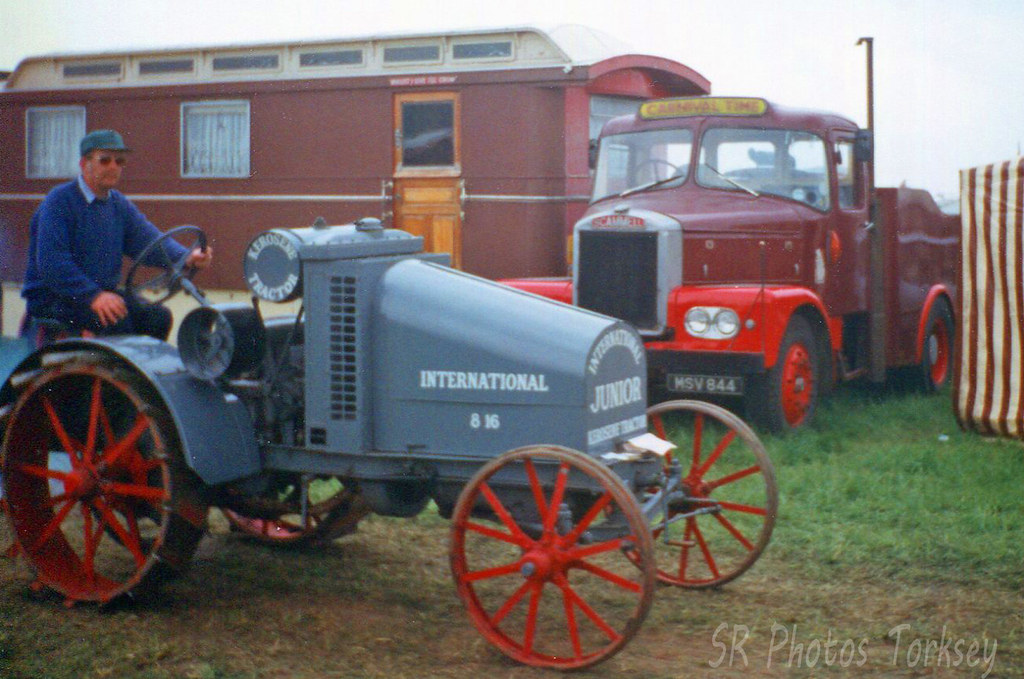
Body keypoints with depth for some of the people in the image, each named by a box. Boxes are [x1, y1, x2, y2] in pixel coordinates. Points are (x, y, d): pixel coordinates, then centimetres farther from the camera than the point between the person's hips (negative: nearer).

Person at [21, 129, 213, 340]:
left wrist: (186, 257, -24)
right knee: (116, 319, -29)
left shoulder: (120, 204, 12)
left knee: (158, 315, -12)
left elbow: (148, 238, -3)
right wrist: (93, 295, -32)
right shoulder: (59, 201, -12)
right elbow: (50, 261, -22)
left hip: (102, 293, 7)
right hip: (52, 299, -7)